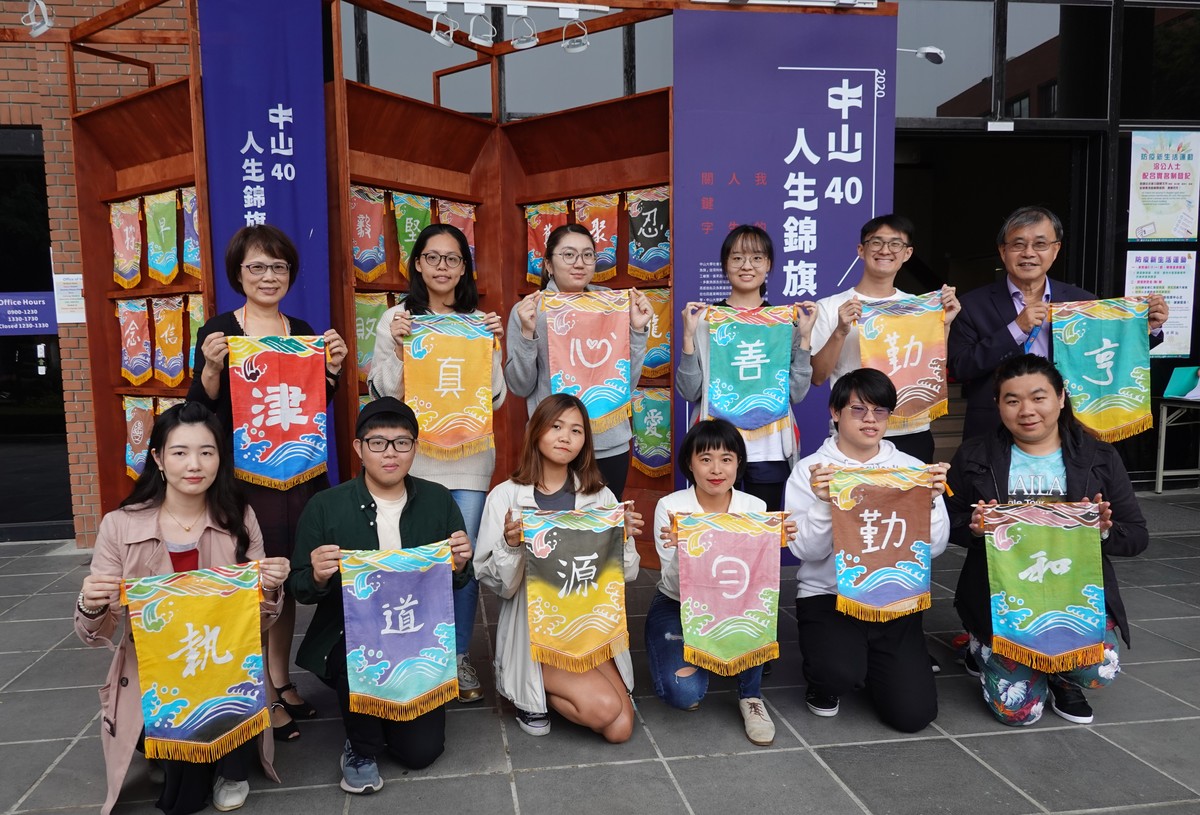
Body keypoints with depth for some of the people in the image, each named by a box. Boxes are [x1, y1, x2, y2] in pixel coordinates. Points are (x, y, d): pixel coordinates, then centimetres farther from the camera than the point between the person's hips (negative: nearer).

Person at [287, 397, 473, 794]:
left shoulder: (438, 501, -1)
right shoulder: (325, 505, -6)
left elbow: (456, 584, 7)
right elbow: (299, 590, -2)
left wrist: (459, 565, -16)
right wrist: (317, 577, -24)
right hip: (349, 639, -1)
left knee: (421, 750, -8)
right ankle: (361, 747, -3)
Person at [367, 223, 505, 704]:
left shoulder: (480, 323, 9)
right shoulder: (396, 320, 5)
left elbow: (496, 399, 8)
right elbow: (380, 394, 2)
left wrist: (493, 348, -5)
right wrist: (398, 349, -11)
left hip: (470, 455, 1)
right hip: (415, 454, -1)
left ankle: (460, 656, 17)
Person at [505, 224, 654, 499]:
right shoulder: (527, 311, -3)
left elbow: (628, 382, 2)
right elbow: (521, 387, -5)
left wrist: (638, 330, -9)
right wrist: (527, 333, -17)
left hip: (611, 444, 2)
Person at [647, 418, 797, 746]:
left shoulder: (755, 507, -9)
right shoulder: (670, 507, -16)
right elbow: (676, 585, -20)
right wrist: (682, 549, -40)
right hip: (676, 607, -2)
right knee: (684, 693, -24)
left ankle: (751, 696, -9)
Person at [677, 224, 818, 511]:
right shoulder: (705, 319, 1)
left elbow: (796, 393, 0)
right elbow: (689, 392, -4)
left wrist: (805, 336, -6)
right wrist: (689, 335, -12)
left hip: (769, 448, 1)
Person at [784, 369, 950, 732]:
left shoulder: (912, 469, 4)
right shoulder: (810, 470, -4)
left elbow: (933, 547, -2)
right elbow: (808, 550, -10)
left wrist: (932, 500, -17)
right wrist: (823, 502, -25)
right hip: (828, 596, -2)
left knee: (913, 713, -7)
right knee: (840, 672, -31)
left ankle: (870, 662, 26)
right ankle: (825, 679, 8)